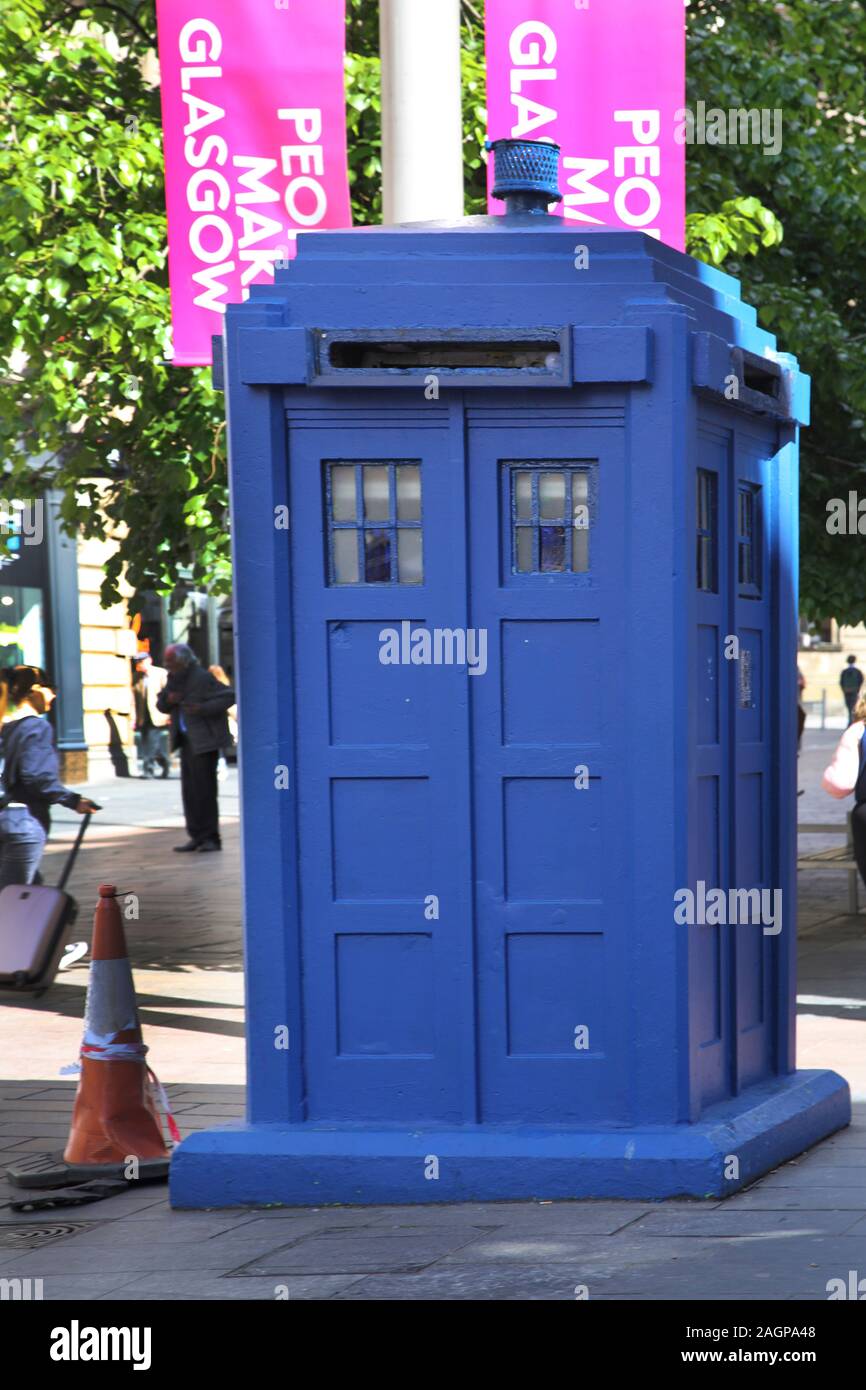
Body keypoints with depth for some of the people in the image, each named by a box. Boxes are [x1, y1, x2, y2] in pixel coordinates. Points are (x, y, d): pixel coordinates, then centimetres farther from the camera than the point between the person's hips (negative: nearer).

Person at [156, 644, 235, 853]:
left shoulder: (202, 678, -13)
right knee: (189, 791, 7)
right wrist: (168, 699, -5)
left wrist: (203, 708, -25)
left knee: (203, 788, -8)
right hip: (187, 740, 8)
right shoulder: (174, 679, 11)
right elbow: (161, 705, 18)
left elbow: (229, 696, -16)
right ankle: (197, 836, 12)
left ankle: (210, 837, -2)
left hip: (203, 740, -8)